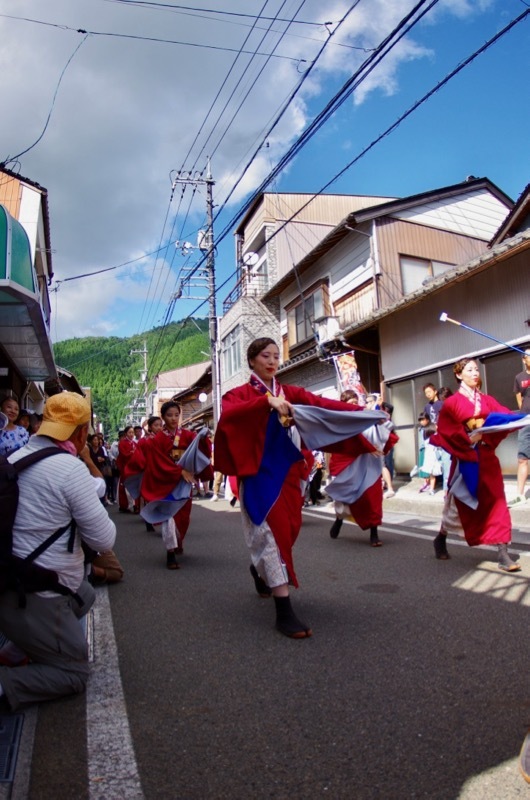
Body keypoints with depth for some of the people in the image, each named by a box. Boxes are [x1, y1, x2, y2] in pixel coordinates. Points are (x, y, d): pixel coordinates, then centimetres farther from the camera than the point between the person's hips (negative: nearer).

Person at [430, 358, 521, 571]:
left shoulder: (487, 400, 10)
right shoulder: (452, 403, -4)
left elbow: (506, 417, -2)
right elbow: (446, 431, -9)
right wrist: (468, 438, -19)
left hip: (487, 457, 4)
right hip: (465, 458, -4)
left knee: (495, 502, 0)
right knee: (459, 502, 7)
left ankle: (503, 554, 2)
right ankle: (441, 539, 30)